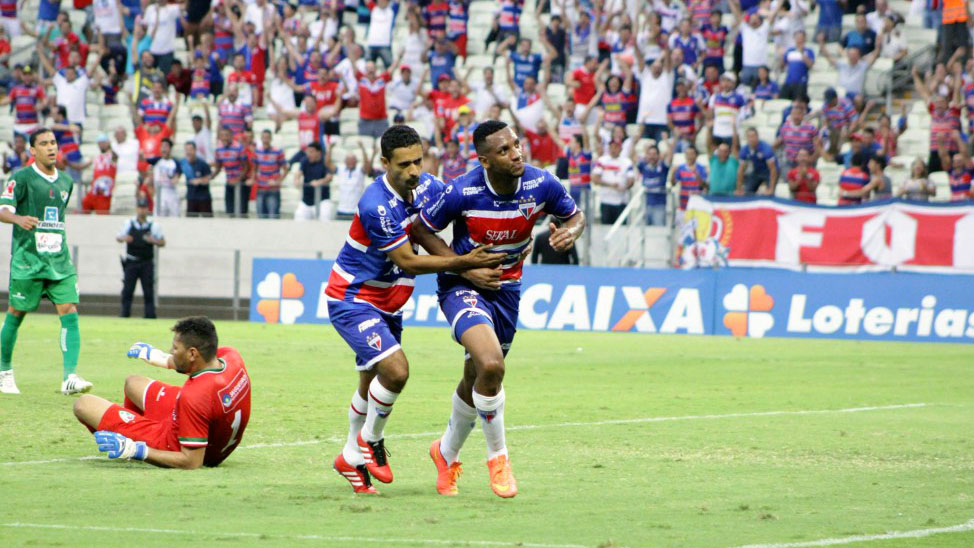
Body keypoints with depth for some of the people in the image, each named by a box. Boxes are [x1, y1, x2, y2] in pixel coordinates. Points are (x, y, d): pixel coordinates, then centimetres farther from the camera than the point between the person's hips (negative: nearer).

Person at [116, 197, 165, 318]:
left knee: (149, 292, -2)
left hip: (147, 263, -1)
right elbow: (118, 237, 9)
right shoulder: (128, 224, 6)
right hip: (131, 262, 1)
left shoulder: (154, 226, 2)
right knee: (127, 289, -3)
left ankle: (150, 315, 1)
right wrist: (123, 238, -15)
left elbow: (163, 242, 5)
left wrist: (153, 241, -16)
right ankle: (125, 314, 1)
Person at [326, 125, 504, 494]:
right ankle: (371, 440, 1)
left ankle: (352, 458, 35)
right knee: (395, 370, -22)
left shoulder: (427, 187, -6)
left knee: (373, 383, 18)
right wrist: (465, 262, -25)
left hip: (387, 303, 8)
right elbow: (407, 262, -24)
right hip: (352, 300, -8)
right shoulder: (376, 206, -29)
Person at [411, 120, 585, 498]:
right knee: (491, 366, -27)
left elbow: (575, 215, 4)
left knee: (476, 381, 15)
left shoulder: (541, 184, -15)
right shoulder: (463, 193, -24)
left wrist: (570, 232, -20)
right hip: (462, 286, -4)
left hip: (506, 288, 5)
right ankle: (497, 456, -6)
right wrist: (466, 268, -17)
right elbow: (420, 230, -9)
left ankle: (447, 453, 42)